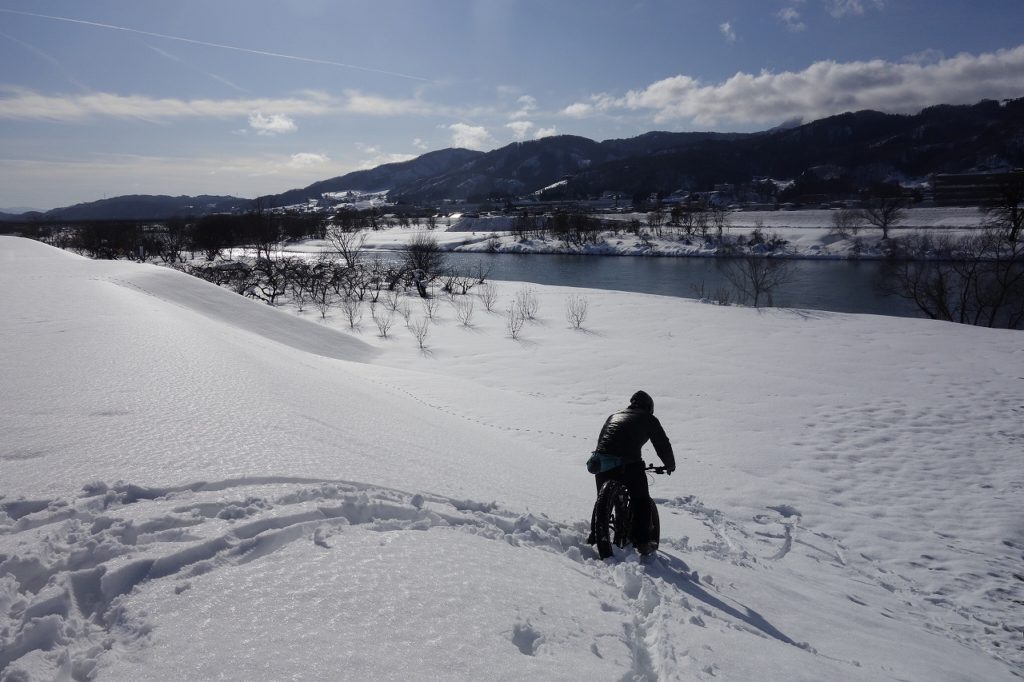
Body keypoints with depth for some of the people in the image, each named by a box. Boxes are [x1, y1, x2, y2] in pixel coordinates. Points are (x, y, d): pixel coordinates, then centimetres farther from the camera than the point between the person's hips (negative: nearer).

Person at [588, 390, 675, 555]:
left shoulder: (614, 415, 30)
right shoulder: (648, 419, 16)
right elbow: (662, 444, 18)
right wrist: (670, 466, 33)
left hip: (601, 460, 5)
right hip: (628, 463, -4)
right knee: (641, 501, 12)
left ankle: (594, 537, 23)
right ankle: (642, 542, 9)